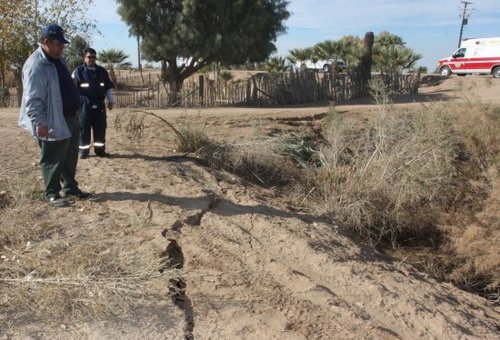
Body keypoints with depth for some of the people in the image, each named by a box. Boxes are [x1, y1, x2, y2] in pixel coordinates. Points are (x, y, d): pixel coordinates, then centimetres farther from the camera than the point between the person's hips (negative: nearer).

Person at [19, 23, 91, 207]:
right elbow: (32, 99, -23)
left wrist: (75, 111, 23)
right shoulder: (36, 65, -19)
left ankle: (70, 187, 30)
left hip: (70, 118, 10)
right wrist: (39, 122, -27)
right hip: (53, 122, -10)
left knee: (70, 157, 17)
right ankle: (52, 193, 14)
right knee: (53, 160, 1)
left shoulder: (58, 59, 12)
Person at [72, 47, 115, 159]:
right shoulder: (78, 71, -2)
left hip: (99, 105, 4)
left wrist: (110, 100, 13)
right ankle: (83, 151, 11)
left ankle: (100, 150, 17)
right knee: (84, 129, 1)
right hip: (84, 105, -4)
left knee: (100, 128, 7)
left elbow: (108, 87, 17)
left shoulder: (102, 71, 11)